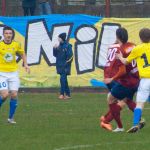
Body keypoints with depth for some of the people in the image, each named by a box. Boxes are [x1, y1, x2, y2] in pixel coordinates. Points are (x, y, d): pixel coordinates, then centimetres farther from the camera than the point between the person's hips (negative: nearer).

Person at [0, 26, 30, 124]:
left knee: (14, 95, -3)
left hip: (13, 73, 3)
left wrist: (26, 64, 7)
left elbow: (22, 54, 19)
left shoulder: (16, 45, 1)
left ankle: (11, 117, 10)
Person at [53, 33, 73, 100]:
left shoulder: (68, 46, -10)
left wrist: (66, 64, -17)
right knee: (64, 80, 10)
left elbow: (70, 56, -14)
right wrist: (55, 49, -2)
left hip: (65, 66, -8)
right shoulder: (59, 46, 11)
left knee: (63, 79, -15)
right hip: (60, 66, 8)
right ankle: (68, 94, 15)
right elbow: (55, 55, 15)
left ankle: (62, 94, -13)